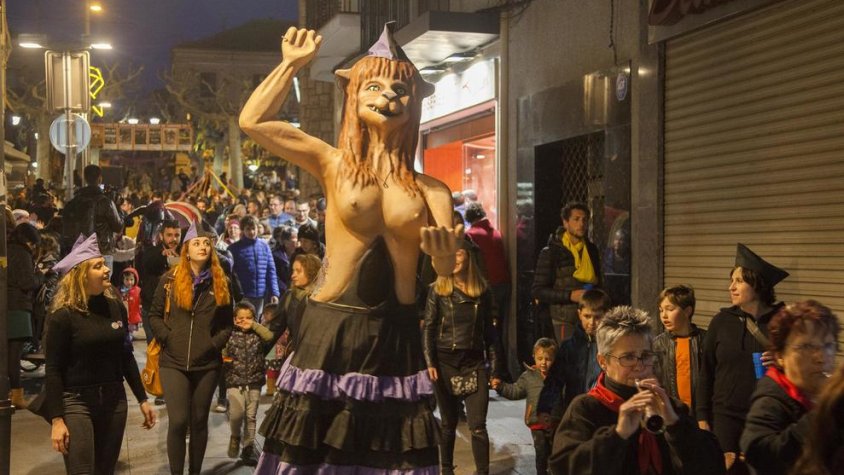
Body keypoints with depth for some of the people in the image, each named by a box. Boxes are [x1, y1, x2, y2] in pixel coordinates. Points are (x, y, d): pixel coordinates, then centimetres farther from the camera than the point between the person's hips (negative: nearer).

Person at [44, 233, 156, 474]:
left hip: (114, 400, 5)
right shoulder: (63, 315, -11)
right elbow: (53, 370, -10)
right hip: (76, 402, -5)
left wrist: (142, 399, 11)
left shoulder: (115, 306, 4)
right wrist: (56, 419, -15)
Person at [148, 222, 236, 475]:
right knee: (178, 421, -7)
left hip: (207, 364, 2)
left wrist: (215, 343, -5)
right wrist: (167, 338, -5)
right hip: (174, 362, -1)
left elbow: (227, 324, 8)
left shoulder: (221, 283, 4)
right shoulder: (170, 279, 1)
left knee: (199, 421, 11)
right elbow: (155, 315, 6)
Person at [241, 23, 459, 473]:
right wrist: (292, 64, 0)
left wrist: (444, 251, -30)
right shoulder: (333, 164, 0)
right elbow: (253, 121, -8)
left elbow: (447, 268, -7)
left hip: (397, 336, 2)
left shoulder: (429, 190, 3)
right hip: (330, 330, -1)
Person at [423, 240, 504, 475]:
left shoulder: (482, 290, 4)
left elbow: (490, 331, 6)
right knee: (448, 423, 11)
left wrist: (495, 369, 4)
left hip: (474, 363, 0)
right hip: (445, 362, 0)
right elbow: (428, 328, 0)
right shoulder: (438, 289, 1)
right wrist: (430, 363, -10)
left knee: (478, 426, -5)